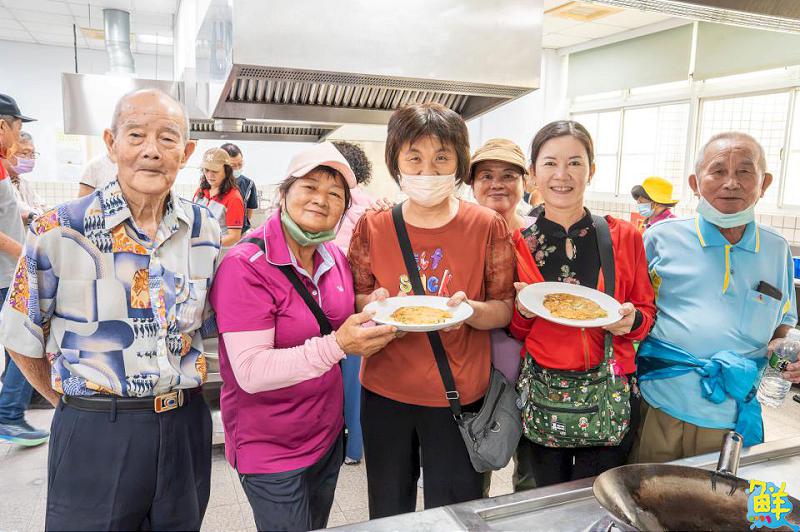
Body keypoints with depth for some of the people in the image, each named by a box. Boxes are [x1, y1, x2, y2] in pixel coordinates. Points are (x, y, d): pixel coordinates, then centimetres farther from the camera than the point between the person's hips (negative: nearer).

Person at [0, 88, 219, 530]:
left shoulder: (205, 230, 1)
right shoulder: (58, 231, -10)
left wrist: (175, 389, 9)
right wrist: (82, 404, 4)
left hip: (185, 428, 4)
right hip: (95, 435, -3)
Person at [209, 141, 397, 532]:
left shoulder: (334, 258, -1)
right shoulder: (246, 266, -22)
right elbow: (251, 372, -28)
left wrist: (375, 323, -5)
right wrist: (337, 345, -36)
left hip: (328, 435, 7)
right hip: (271, 451, -6)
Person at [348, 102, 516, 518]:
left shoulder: (488, 226, -6)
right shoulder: (371, 227, -2)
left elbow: (506, 309, -2)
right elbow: (354, 301, 6)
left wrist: (470, 309, -23)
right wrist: (374, 305, -16)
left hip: (459, 396, -1)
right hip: (384, 392, 2)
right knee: (388, 512, 19)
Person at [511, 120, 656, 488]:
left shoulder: (624, 237, -1)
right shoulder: (518, 243, -1)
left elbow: (647, 311, 10)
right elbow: (512, 331, 7)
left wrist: (631, 319, -12)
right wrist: (523, 312, -14)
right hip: (539, 396, 0)